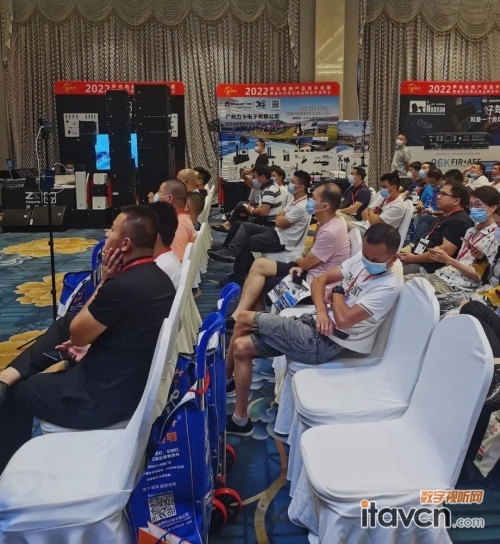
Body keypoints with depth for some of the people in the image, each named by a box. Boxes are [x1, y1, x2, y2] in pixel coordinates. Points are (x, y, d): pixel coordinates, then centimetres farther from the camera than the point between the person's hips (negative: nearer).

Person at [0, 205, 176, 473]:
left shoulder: (122, 286, -29)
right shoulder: (158, 277, -1)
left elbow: (76, 335, -12)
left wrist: (104, 282, -11)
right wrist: (90, 345, 10)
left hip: (104, 398, -8)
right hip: (137, 380, 8)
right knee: (63, 324, 18)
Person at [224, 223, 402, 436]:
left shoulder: (388, 287, -19)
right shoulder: (361, 259, 5)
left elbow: (344, 319, -26)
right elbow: (320, 280, 9)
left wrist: (338, 292, -6)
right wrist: (321, 311, -9)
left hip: (322, 343, -9)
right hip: (314, 325, 9)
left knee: (245, 319, -5)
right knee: (241, 347, 3)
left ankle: (223, 380, 16)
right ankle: (240, 419, 17)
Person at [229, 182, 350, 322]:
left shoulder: (330, 232, -26)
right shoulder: (329, 221, 5)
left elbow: (305, 263, -14)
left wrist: (297, 260, 8)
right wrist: (301, 266, -5)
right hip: (310, 273, 9)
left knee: (258, 284, -5)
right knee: (259, 265, 0)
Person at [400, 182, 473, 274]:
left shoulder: (459, 221, -14)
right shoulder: (445, 216, 20)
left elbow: (446, 251, -23)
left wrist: (414, 258, -16)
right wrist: (411, 250, 6)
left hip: (428, 268, -10)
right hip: (419, 260, 10)